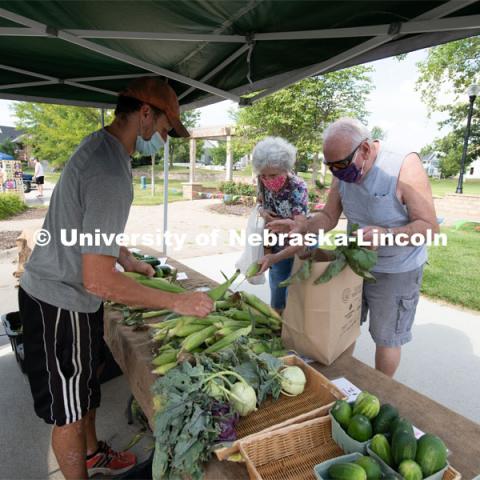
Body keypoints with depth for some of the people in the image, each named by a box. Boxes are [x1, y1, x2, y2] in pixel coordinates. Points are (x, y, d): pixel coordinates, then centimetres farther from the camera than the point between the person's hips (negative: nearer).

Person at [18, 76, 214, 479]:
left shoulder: (98, 145, 4)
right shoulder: (112, 174, -29)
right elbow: (99, 280, -31)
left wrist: (130, 261, 16)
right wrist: (178, 301, -24)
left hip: (60, 291, 10)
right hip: (61, 305, -10)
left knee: (85, 385, 26)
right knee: (69, 410, 11)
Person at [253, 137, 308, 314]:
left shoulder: (297, 188, -31)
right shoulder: (263, 182, -15)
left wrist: (274, 258, -50)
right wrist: (263, 213, -17)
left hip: (300, 247, -5)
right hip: (277, 247, 5)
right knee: (276, 301, 17)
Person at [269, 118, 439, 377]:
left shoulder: (405, 165, -23)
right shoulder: (343, 173, -7)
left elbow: (429, 226, -23)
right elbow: (329, 217, -2)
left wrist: (387, 234, -40)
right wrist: (305, 226, -23)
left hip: (396, 271, -4)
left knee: (386, 337, 11)